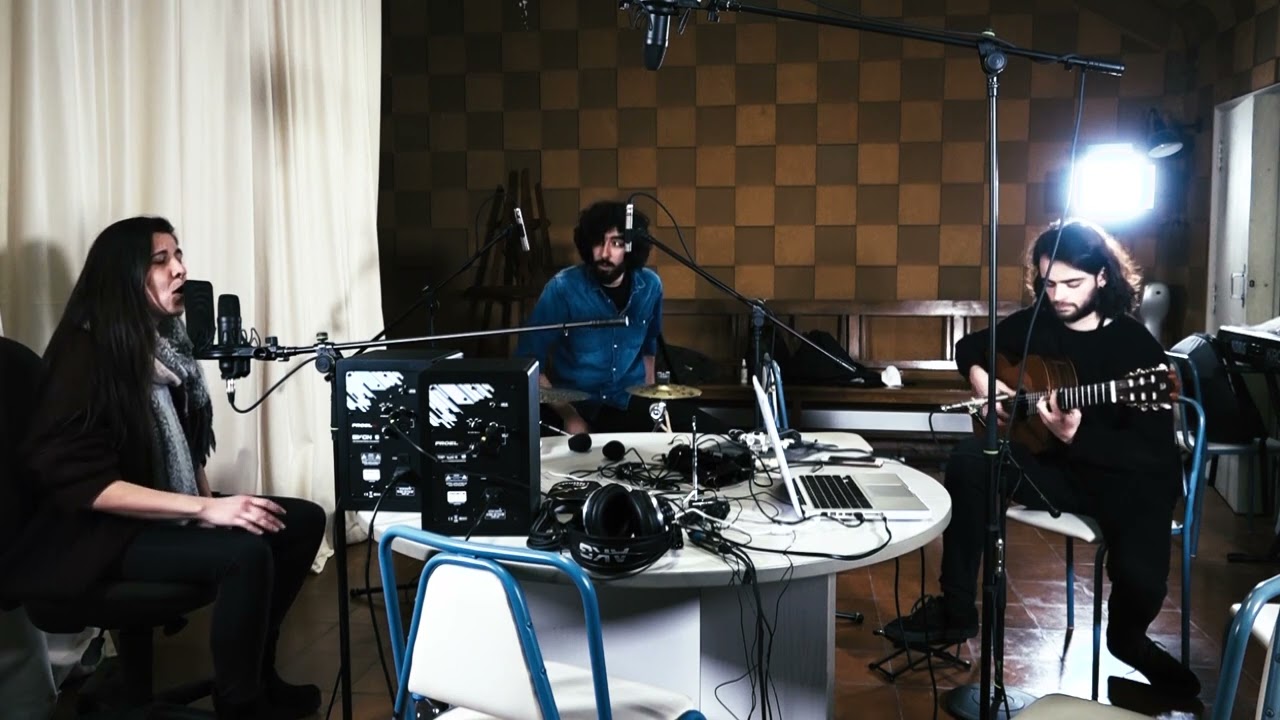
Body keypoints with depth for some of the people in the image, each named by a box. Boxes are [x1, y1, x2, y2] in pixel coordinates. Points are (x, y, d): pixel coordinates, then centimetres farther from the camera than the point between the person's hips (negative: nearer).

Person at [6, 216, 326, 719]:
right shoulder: (87, 353, -17)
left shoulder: (163, 344, 9)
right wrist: (205, 509, -29)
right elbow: (78, 481, -24)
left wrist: (211, 500, -5)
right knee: (246, 552, -30)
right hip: (99, 535, -9)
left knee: (303, 519, -4)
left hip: (168, 517, 9)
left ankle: (258, 674, 9)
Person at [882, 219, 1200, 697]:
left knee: (1141, 575, -29)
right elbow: (969, 347, 20)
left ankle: (1127, 639, 14)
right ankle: (956, 610, -13)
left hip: (1129, 478, -4)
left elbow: (1155, 452, -19)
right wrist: (979, 376, -3)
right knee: (970, 461, -23)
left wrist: (1076, 435, -34)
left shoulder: (1138, 348, -14)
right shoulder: (1033, 324, 1)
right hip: (1056, 465, 4)